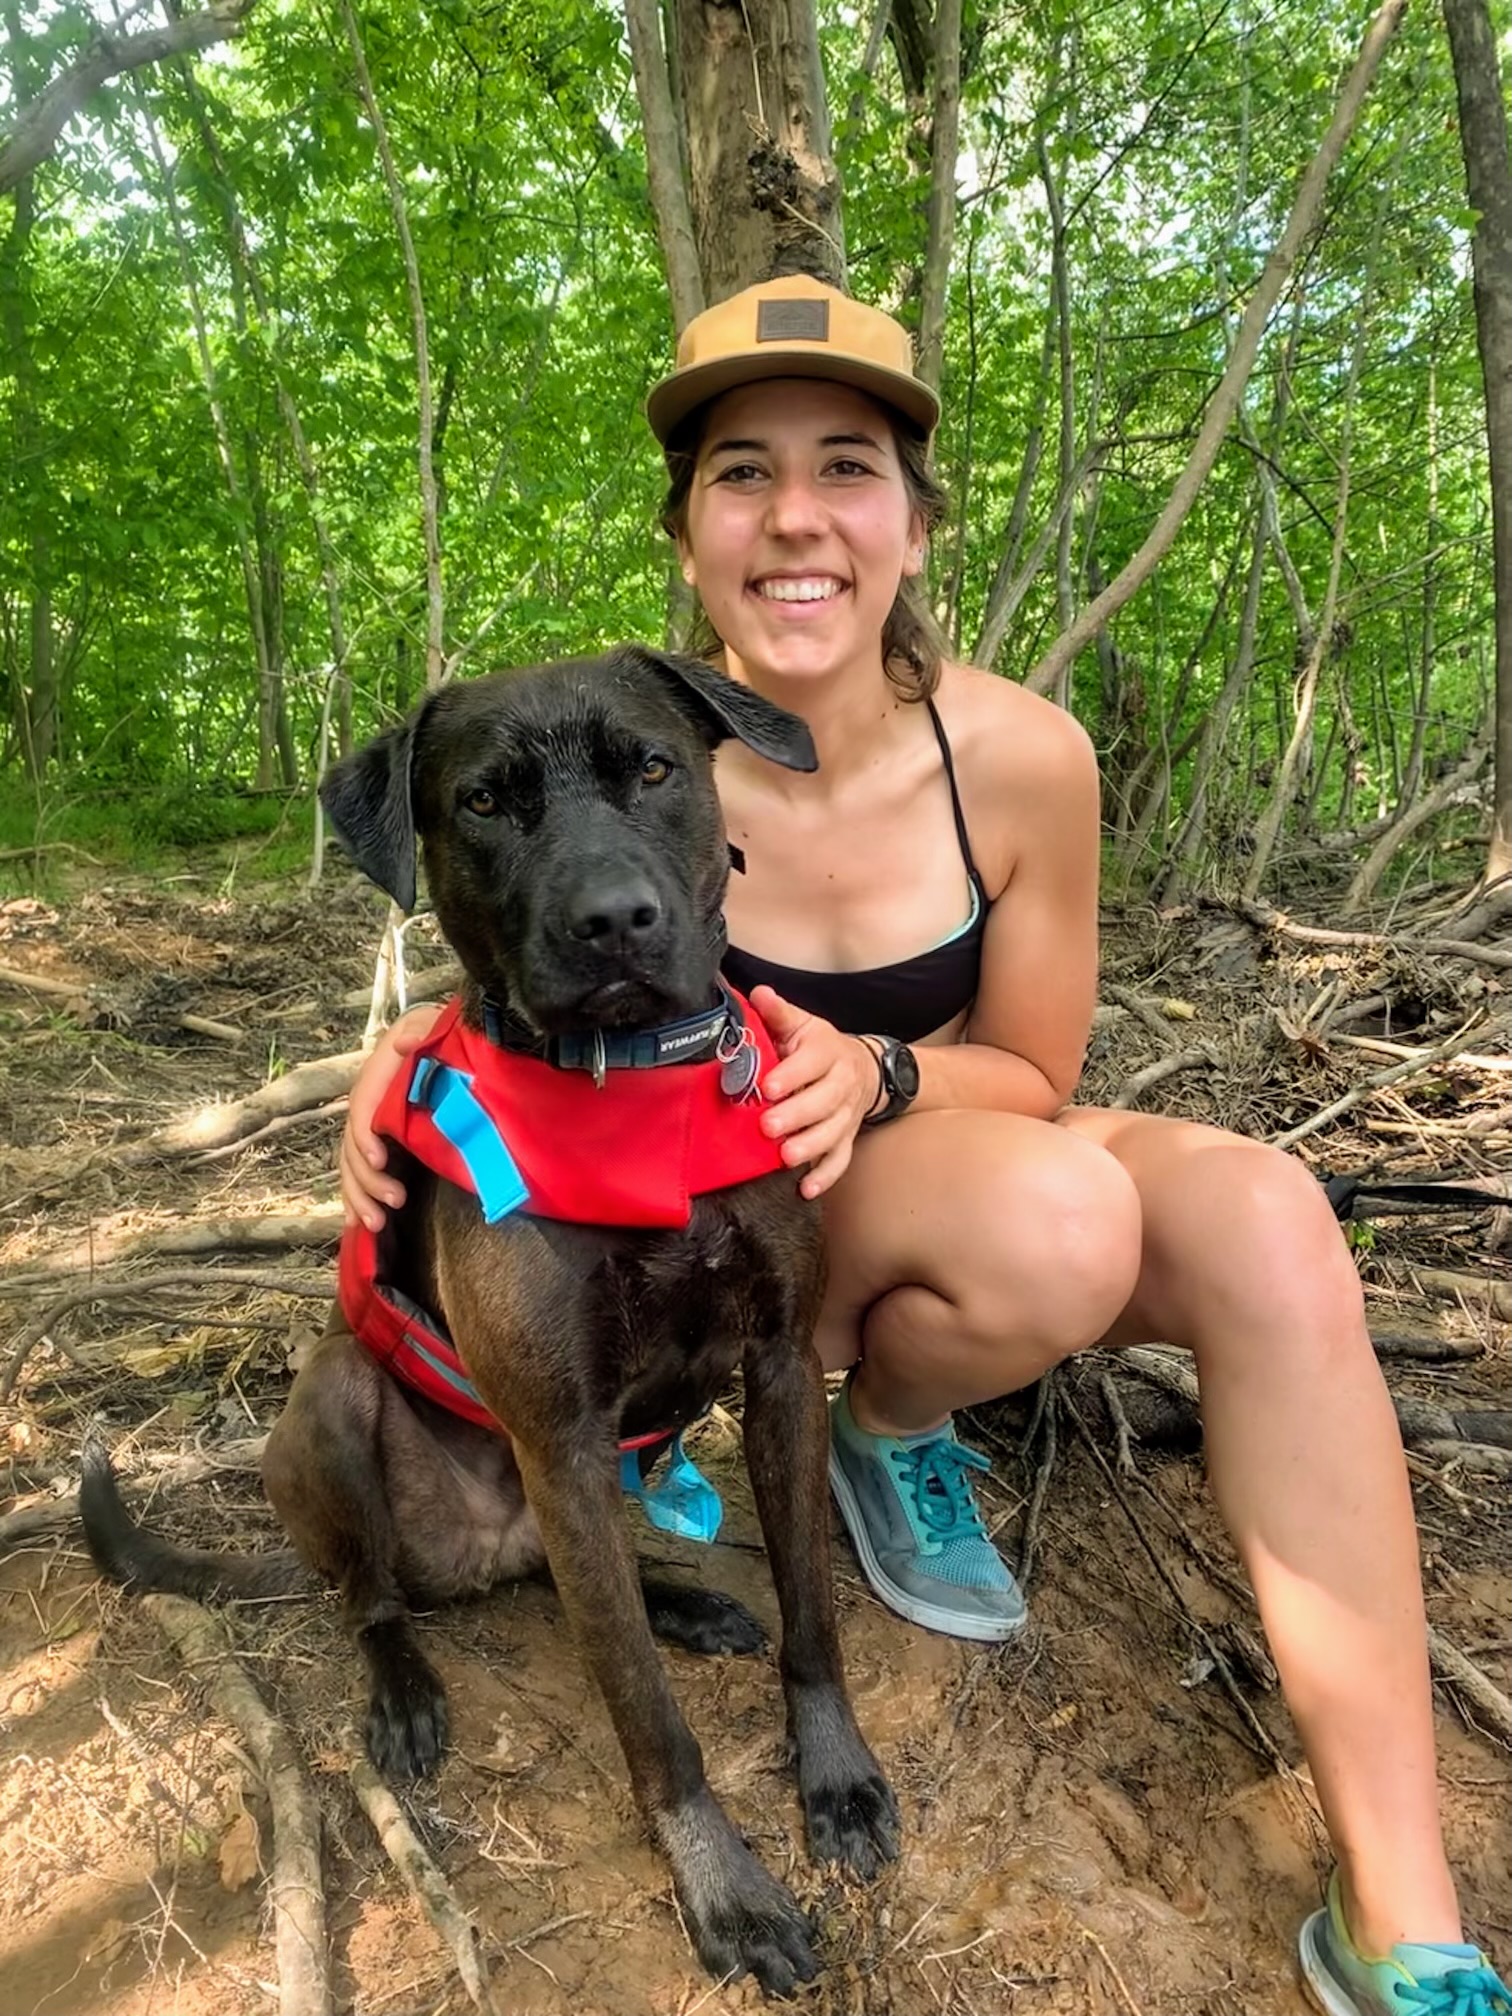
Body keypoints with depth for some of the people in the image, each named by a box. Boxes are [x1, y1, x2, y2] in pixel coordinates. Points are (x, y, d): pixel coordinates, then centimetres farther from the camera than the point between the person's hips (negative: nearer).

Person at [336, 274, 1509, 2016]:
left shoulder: (1020, 757, -15)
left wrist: (875, 1075, -26)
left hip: (934, 1150, 3)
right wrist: (419, 1055, -25)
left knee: (1267, 1220, -27)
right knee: (1060, 1219, -34)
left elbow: (1031, 1075, -5)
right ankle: (886, 1423, 3)